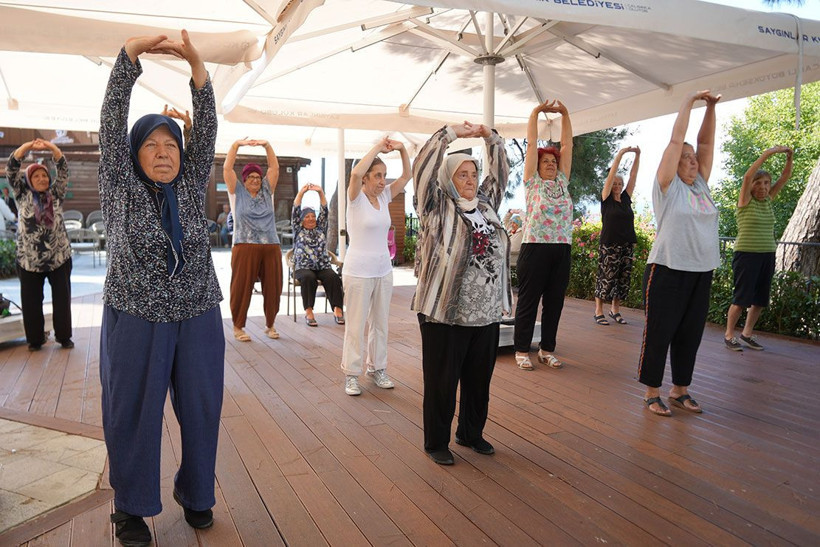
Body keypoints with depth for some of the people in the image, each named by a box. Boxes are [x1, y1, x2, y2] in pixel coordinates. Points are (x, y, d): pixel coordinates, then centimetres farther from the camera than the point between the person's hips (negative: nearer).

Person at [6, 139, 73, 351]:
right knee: (31, 302, 5)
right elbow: (11, 168, -2)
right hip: (29, 260, 0)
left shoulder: (56, 194, 8)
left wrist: (51, 147, -17)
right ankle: (35, 339, 17)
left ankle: (64, 336, 17)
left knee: (62, 299, 5)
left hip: (59, 257, 0)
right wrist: (29, 146, -15)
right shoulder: (23, 195, 6)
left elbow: (63, 169, -2)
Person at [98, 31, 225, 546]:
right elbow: (111, 123, -10)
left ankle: (196, 493, 28)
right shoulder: (121, 189, 0)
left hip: (199, 317, 2)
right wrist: (131, 54, -20)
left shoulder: (191, 186, 6)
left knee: (201, 409, 9)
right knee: (133, 415, 7)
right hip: (135, 320, -2)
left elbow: (207, 131, -6)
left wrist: (198, 69, -19)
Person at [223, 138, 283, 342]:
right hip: (245, 247, -3)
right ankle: (238, 326, 12)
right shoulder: (237, 192, 8)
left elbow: (275, 167, 10)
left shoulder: (267, 191, 14)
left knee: (273, 287, 5)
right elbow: (227, 168, 0)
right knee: (242, 287, 0)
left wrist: (267, 145, 2)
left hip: (271, 247, 3)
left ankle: (270, 325, 20)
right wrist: (236, 145, -4)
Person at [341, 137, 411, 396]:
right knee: (356, 326, 1)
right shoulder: (356, 198, -9)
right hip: (358, 272, -6)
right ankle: (351, 374, 13)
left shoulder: (384, 197, 7)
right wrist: (377, 148, -21)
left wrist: (402, 149, -5)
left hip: (383, 270, 6)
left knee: (380, 323, 14)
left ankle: (377, 368, 27)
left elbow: (407, 176, 8)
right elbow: (355, 173, -29)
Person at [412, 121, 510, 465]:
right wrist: (452, 133, -10)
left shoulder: (486, 203, 13)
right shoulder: (437, 208, -3)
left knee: (479, 379, 17)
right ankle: (436, 442, 22)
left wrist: (490, 137, 10)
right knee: (441, 381, 5)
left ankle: (471, 433, 36)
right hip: (445, 314, -6)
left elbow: (499, 172, 21)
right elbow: (422, 168, -14)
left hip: (487, 313, 6)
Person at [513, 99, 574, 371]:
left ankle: (547, 349, 21)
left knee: (554, 302, 10)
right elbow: (531, 144, 0)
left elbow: (567, 145, 12)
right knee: (528, 302, 2)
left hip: (561, 250, 5)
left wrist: (565, 113, 9)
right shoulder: (532, 182, 2)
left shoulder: (562, 182, 14)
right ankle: (522, 350, 12)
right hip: (535, 249, -5)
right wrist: (536, 112, 1)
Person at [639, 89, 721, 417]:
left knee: (690, 334, 12)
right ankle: (651, 393, 11)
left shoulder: (701, 184, 13)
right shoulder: (668, 186, -3)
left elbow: (705, 142, 13)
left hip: (702, 272, 7)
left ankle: (680, 390, 25)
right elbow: (675, 140, -6)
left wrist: (711, 108, 6)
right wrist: (689, 101, 2)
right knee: (659, 333, 0)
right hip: (668, 271, -6)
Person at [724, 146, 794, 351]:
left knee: (760, 299, 9)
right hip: (747, 254, -6)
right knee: (741, 298, -5)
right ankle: (729, 335, 7)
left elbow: (785, 178, 8)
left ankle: (747, 333, 21)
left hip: (767, 255, 6)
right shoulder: (746, 201, -5)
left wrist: (789, 157, -6)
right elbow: (747, 176, -20)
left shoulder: (768, 200, 10)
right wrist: (767, 154, -23)